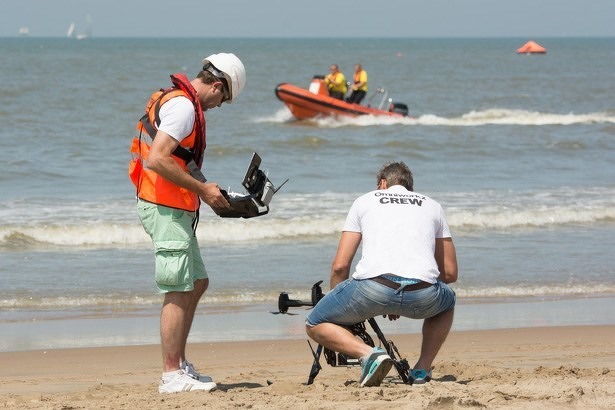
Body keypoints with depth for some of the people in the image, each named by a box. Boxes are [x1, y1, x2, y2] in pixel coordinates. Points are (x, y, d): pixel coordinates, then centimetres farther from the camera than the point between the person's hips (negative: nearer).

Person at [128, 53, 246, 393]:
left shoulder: (175, 100, 17)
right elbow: (156, 160, -25)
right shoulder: (183, 106, -15)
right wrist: (203, 190, -19)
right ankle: (172, 376, -5)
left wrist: (205, 188, 14)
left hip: (175, 209, 11)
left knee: (197, 282, 18)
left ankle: (179, 363, 22)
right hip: (166, 208, -11)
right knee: (179, 292, -7)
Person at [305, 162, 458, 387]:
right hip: (423, 296, 2)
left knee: (315, 326, 21)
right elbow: (450, 273, 31)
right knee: (446, 303, 39)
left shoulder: (364, 201, 25)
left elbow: (340, 266, 18)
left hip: (373, 286, -2)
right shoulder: (432, 205, 30)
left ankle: (368, 354, -6)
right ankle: (422, 369, 18)